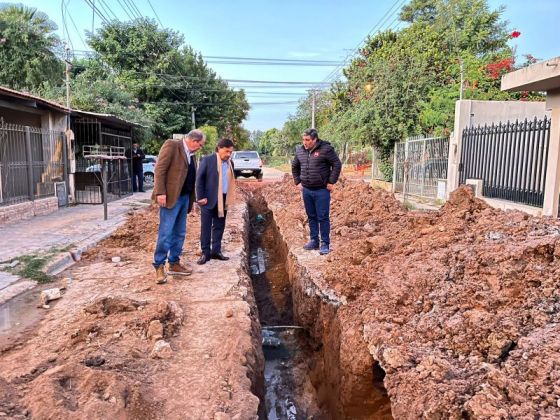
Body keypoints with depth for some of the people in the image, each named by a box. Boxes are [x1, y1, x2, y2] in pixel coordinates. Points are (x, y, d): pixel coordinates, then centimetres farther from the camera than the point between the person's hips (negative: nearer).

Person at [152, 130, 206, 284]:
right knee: (165, 233, -5)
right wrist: (160, 193, -21)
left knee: (180, 233, 13)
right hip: (171, 197, -8)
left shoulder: (190, 154, 16)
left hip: (184, 197, 9)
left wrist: (191, 200, 15)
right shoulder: (171, 145, -8)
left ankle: (174, 263, 23)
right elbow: (160, 169, -14)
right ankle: (159, 266, 6)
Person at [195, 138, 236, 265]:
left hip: (223, 200, 6)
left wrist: (229, 198, 10)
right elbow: (199, 179, -9)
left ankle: (216, 251, 19)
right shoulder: (207, 160, -8)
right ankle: (205, 253, 7)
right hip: (209, 199, -5)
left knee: (219, 226, 10)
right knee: (206, 226, 0)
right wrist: (201, 197, -13)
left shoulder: (230, 163, 10)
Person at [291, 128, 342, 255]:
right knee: (311, 217, 13)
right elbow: (294, 167, 21)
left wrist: (331, 182, -10)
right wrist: (298, 182, 14)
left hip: (322, 191, -5)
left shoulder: (325, 149, -10)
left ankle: (325, 244, 7)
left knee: (323, 218, -1)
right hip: (306, 190, 6)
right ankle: (314, 241, 24)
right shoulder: (300, 150, 7)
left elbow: (337, 164, -9)